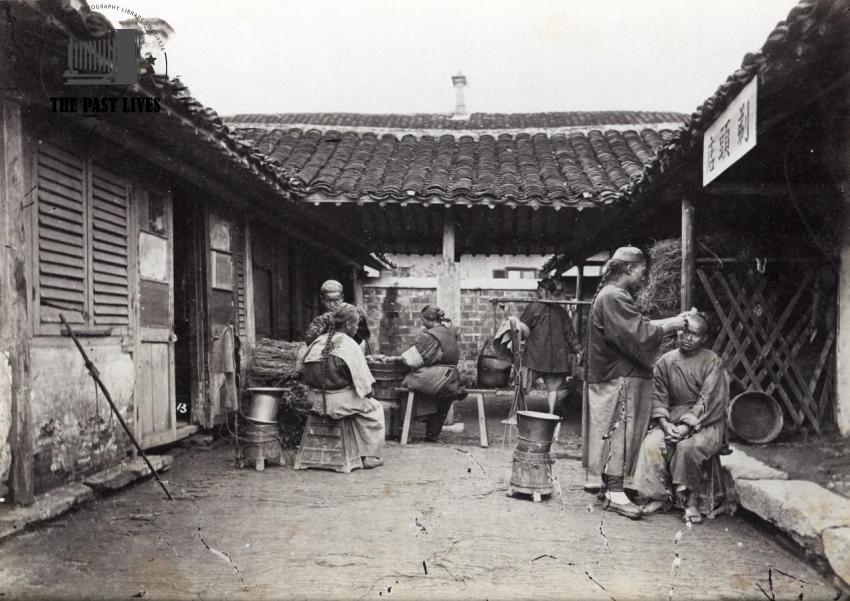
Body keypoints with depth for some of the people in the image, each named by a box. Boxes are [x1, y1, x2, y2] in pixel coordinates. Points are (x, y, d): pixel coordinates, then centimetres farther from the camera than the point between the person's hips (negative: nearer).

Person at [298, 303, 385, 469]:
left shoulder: (318, 342, 5)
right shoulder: (350, 346, -13)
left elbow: (301, 367, 11)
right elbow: (361, 379, -12)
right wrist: (368, 391, 8)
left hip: (315, 400, 7)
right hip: (338, 401, -7)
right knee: (374, 408, 13)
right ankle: (369, 456, 10)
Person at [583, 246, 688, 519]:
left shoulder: (610, 295, 18)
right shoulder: (614, 297, -17)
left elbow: (634, 327, 17)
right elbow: (638, 335, -22)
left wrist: (668, 323, 10)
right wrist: (669, 325, -11)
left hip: (612, 375, 11)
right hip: (620, 378, -11)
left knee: (618, 434, 13)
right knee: (620, 432, -7)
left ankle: (611, 486, 20)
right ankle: (615, 493, -3)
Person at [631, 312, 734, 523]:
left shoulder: (712, 361, -4)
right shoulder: (665, 361, 7)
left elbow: (707, 401, -13)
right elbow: (658, 398, 3)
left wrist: (686, 427, -22)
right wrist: (665, 425, -14)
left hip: (705, 422, -3)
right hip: (672, 418, 4)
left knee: (688, 446, -33)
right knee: (651, 444, -25)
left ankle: (692, 500, -15)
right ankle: (659, 497, -12)